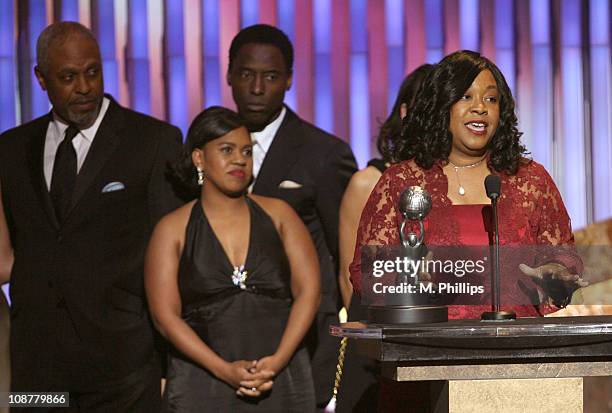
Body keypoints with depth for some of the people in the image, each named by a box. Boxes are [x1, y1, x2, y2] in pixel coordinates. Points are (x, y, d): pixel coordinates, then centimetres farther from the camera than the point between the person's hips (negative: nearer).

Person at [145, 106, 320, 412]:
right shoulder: (173, 229, 3)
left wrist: (278, 360, -13)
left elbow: (308, 291, 1)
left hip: (282, 380, 2)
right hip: (202, 382, -1)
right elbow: (165, 315, -5)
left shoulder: (277, 214, 8)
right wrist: (225, 370, -15)